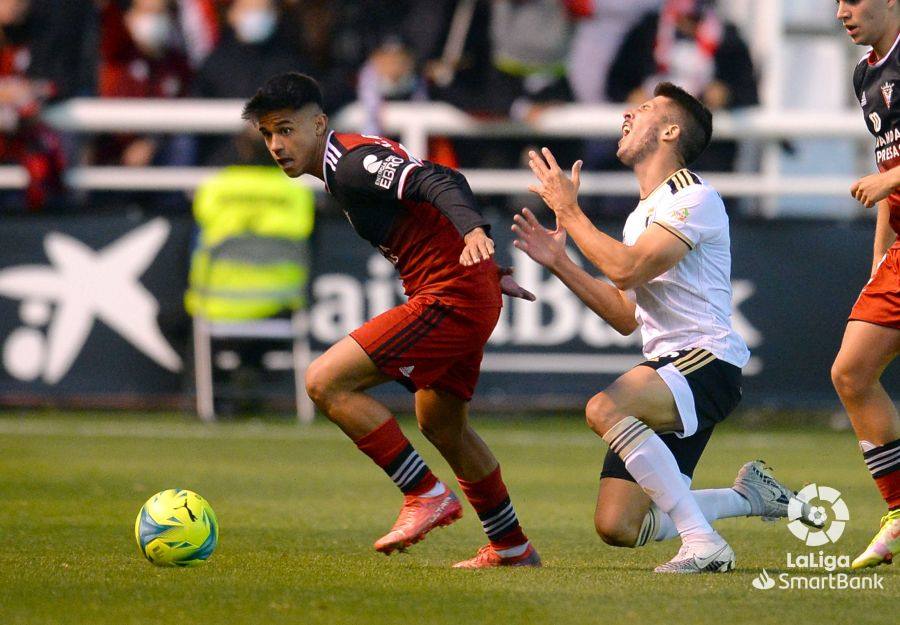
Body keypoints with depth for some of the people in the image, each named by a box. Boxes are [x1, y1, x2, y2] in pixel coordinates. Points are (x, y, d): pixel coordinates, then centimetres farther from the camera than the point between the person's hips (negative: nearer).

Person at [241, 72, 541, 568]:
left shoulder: (351, 162, -14)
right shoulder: (352, 161, 17)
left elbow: (438, 182, -28)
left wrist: (473, 231, -45)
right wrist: (489, 272, 28)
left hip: (448, 299, -11)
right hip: (475, 299, 11)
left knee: (325, 381, -14)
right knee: (440, 425, 27)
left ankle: (426, 495, -9)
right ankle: (512, 548, 39)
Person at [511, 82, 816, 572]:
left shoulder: (693, 198, -8)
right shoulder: (643, 213, 21)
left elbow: (626, 270, -20)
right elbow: (626, 316, 24)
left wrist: (568, 210, -8)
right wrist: (558, 262, 17)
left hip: (707, 362, -9)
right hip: (665, 367, 9)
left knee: (605, 408, -36)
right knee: (617, 527, -2)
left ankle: (703, 543, -32)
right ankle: (749, 497, 19)